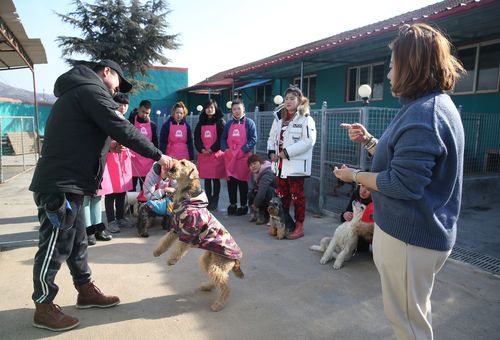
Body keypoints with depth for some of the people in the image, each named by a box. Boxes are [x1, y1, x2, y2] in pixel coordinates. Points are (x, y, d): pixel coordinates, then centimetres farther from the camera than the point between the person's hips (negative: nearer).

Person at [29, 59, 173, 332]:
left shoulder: (74, 92, 24)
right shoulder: (91, 90, -9)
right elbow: (122, 129, -17)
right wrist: (158, 155, -11)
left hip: (65, 182, 10)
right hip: (60, 185, -10)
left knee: (76, 241, 16)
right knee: (55, 247, 0)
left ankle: (86, 291, 29)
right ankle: (44, 308, 13)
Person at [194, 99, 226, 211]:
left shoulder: (220, 122, 1)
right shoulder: (201, 122, 15)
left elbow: (222, 138, -7)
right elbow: (196, 138, 9)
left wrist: (212, 149, -13)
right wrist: (201, 149, -8)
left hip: (216, 154, -4)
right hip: (203, 155, 4)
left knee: (216, 179, 0)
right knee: (206, 180, 7)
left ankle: (214, 202, 8)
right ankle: (208, 201, 15)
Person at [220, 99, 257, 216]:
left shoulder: (249, 122, 0)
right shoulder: (229, 123, 14)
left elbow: (253, 139, -6)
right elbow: (223, 138, 15)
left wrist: (243, 150, -16)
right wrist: (225, 149, -4)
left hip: (243, 156, -4)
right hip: (229, 157, 4)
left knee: (242, 181, 2)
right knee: (230, 180, 7)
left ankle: (243, 205, 13)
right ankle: (232, 204, 20)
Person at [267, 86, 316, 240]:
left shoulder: (306, 119, -7)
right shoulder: (279, 119, 16)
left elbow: (308, 141, -18)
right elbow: (272, 137, 18)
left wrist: (287, 152, -20)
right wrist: (271, 152, -2)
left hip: (296, 164, -7)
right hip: (280, 164, 7)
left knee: (297, 195, 0)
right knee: (282, 195, 16)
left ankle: (299, 226, 10)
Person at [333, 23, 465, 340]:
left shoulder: (425, 114, -25)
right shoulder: (432, 106, 10)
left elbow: (402, 184, -28)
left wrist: (355, 176, -14)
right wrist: (369, 141, 7)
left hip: (410, 235, -11)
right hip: (417, 230, 11)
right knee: (416, 311, 29)